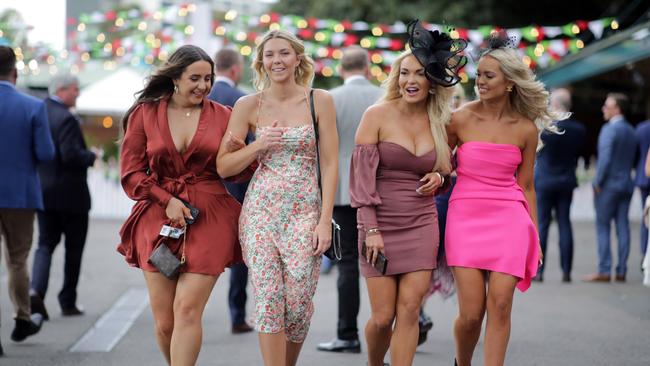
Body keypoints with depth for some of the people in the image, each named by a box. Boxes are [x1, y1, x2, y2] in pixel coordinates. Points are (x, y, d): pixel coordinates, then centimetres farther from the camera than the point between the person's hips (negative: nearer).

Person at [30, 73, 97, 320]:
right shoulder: (66, 119, -18)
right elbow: (71, 154, -26)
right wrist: (91, 157, -9)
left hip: (43, 191, 6)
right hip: (70, 193, -6)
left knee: (45, 243, 9)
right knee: (74, 247, 8)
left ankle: (36, 291, -14)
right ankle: (68, 302, 13)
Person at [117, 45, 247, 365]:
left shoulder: (223, 116, 7)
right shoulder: (145, 113, 6)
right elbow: (131, 173, 5)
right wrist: (167, 201, -7)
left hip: (208, 220, -1)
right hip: (158, 219, 1)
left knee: (187, 310, -12)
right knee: (163, 321, 1)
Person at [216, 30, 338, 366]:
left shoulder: (319, 101, 1)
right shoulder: (248, 105, 3)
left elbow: (329, 164, 0)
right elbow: (223, 167, 5)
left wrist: (325, 221, -7)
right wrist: (259, 145, -11)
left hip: (305, 212, 0)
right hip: (260, 211, 1)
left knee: (298, 303, -2)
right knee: (268, 300, -7)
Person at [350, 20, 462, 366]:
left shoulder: (438, 122, 6)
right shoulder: (377, 115, -6)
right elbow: (362, 175, -8)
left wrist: (438, 177, -3)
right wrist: (371, 230, -13)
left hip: (421, 226, 3)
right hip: (380, 224, -3)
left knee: (409, 311, -4)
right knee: (383, 316, 0)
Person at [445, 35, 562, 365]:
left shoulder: (526, 129, 3)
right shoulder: (461, 119, -1)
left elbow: (526, 186, 11)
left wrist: (535, 237, 12)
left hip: (509, 220, 1)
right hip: (466, 217, -1)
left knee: (500, 306, -9)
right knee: (471, 313, -4)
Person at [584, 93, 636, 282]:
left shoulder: (609, 130, -13)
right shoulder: (631, 131, 11)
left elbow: (605, 159, -18)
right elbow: (634, 160, 15)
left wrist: (597, 183, -12)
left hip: (608, 184, -7)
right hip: (626, 184, 7)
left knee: (603, 227, -2)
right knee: (622, 227, 6)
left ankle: (604, 271, -5)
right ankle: (621, 271, 7)